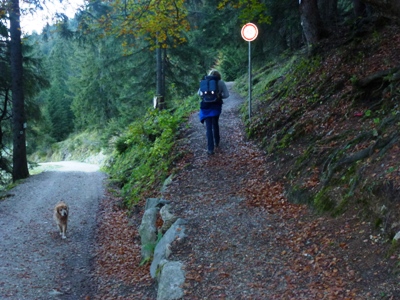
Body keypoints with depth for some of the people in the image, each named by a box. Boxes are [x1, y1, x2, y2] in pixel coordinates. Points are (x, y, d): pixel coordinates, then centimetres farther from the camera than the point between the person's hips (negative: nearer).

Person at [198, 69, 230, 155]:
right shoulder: (221, 82, -2)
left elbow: (199, 93, 4)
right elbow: (226, 95, -5)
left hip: (206, 106, -1)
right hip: (216, 106, 1)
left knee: (209, 127, 0)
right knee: (215, 124, 23)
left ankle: (210, 149, -6)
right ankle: (217, 143, 38)